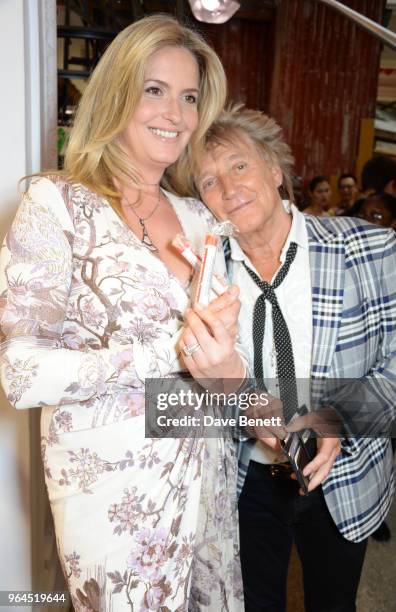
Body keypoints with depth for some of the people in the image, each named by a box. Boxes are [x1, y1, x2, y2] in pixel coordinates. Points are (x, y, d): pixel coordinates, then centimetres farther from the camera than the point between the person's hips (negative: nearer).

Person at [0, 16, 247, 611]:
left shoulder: (198, 217, 5)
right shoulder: (59, 203, -11)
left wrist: (230, 371, -12)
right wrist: (171, 352, -25)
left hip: (208, 481, 6)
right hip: (117, 492, -5)